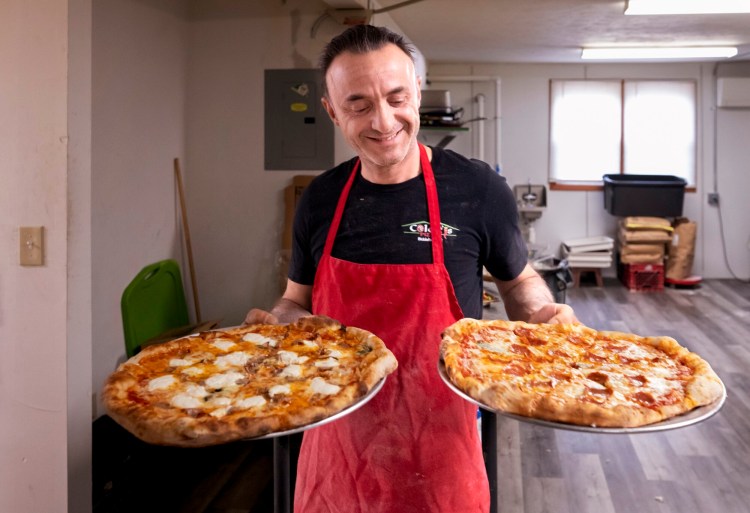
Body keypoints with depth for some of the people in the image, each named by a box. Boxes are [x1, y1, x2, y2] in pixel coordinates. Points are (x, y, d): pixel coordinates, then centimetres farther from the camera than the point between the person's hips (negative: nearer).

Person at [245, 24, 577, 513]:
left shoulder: (478, 189, -10)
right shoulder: (320, 200, -2)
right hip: (337, 442, 3)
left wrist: (544, 316, -15)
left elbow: (519, 280, 6)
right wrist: (272, 323, -11)